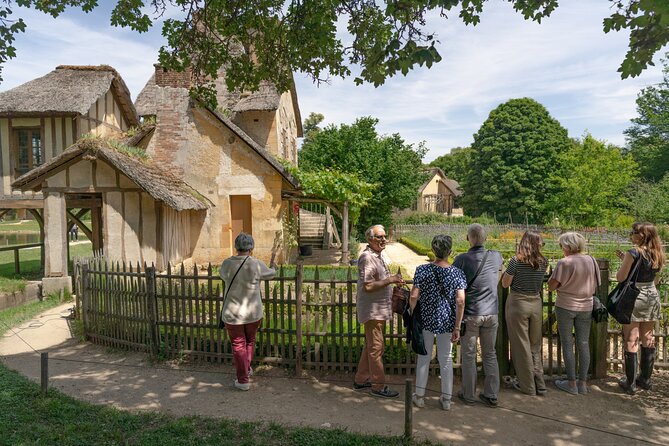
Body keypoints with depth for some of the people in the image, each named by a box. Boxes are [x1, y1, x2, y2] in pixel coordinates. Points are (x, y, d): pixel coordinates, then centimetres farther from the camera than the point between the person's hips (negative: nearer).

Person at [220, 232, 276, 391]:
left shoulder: (226, 264, -9)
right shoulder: (256, 265, -14)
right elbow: (270, 274, 6)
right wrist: (272, 269, 30)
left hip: (232, 314, 0)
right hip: (253, 313, 0)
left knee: (238, 345, 12)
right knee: (250, 341, 24)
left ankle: (243, 380, 17)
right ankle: (246, 368, 43)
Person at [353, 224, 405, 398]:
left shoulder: (378, 256, 14)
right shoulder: (367, 257, -18)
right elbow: (367, 286, -26)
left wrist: (394, 282, 12)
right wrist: (390, 280, -23)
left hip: (380, 309, 10)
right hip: (372, 310, -10)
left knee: (371, 345, 17)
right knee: (376, 347, -2)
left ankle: (361, 380, 28)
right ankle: (379, 386, 8)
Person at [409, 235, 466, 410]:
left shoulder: (423, 270, -10)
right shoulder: (457, 273, -7)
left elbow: (414, 297, -12)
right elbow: (460, 301, -11)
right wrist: (457, 327, -6)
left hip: (426, 319, -1)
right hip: (447, 321, 1)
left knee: (424, 357, 14)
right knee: (446, 359, 14)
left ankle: (419, 396, 21)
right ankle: (446, 399, 22)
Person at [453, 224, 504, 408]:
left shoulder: (462, 259, -12)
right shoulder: (495, 256, 0)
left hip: (470, 313, -3)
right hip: (491, 313, 4)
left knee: (469, 355, 7)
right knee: (490, 354, 14)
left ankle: (468, 395, 17)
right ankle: (491, 395, 19)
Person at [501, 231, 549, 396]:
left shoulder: (516, 261, -14)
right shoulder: (543, 262, -2)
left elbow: (505, 284, -8)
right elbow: (539, 282, 10)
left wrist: (507, 270, 7)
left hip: (518, 303, -4)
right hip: (536, 303, 4)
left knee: (521, 345, 6)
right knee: (535, 346, 16)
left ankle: (528, 386, 14)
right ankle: (540, 384, 21)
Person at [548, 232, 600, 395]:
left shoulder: (564, 263, -17)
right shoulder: (591, 261, 0)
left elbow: (551, 286, -14)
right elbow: (595, 285, 9)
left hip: (565, 306, -5)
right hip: (586, 307, 5)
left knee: (567, 344, 6)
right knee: (583, 344, 11)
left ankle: (571, 383, 11)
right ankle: (583, 383, 18)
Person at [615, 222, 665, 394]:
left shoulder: (634, 253, -16)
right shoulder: (658, 255, 5)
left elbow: (620, 278, -14)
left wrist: (623, 261, 4)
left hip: (634, 297, -7)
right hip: (652, 296, 7)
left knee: (631, 341, 1)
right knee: (648, 339, 15)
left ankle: (630, 383, 7)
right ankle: (645, 379, 25)